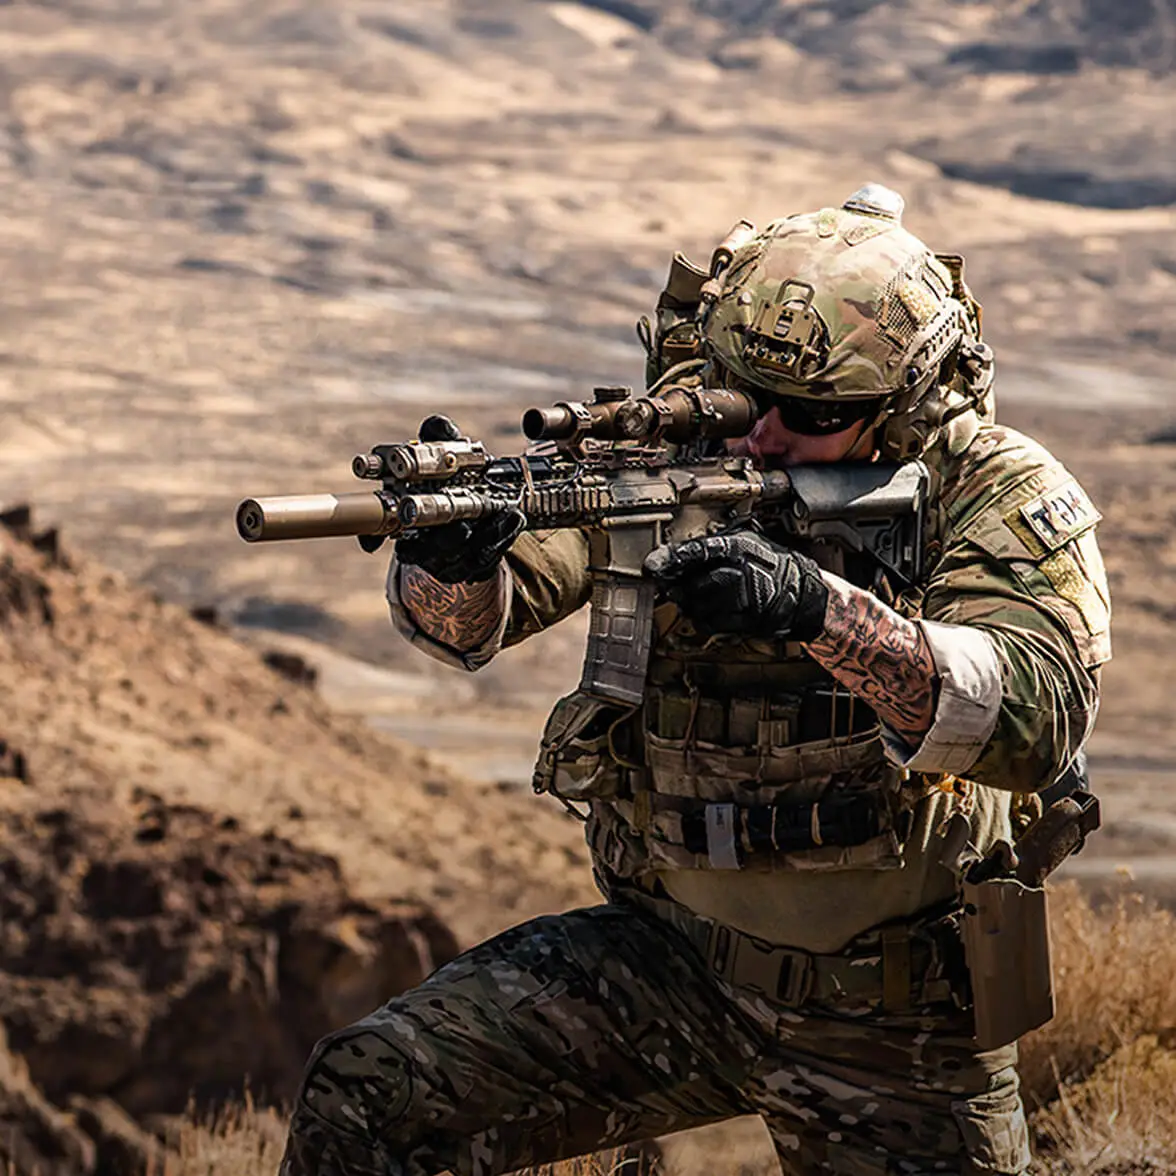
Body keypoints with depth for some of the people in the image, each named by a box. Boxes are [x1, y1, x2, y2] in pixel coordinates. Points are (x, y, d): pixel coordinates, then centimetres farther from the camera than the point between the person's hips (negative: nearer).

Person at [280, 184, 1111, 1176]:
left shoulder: (999, 495, -14)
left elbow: (1039, 718, -31)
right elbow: (472, 624, -16)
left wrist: (817, 607, -45)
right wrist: (454, 561, -41)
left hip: (896, 1026, -2)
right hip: (669, 951, 2)